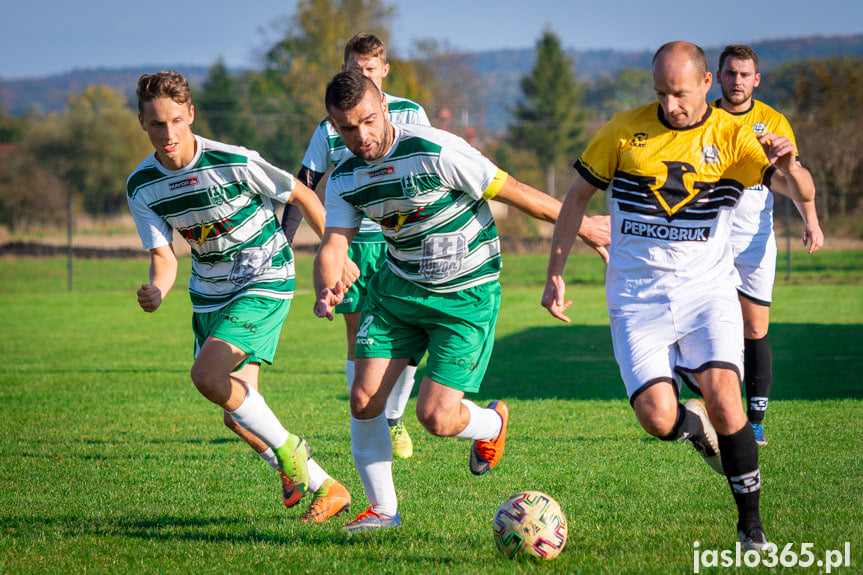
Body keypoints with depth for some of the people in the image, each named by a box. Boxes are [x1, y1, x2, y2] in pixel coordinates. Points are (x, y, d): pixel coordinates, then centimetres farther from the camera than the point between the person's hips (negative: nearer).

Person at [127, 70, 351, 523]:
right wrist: (156, 292, -28)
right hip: (210, 294, 6)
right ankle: (325, 488, 18)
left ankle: (285, 448, -4)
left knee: (207, 374, -26)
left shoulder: (233, 162, -22)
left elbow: (301, 196, -9)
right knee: (236, 415, 3)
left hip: (265, 281, -6)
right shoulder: (141, 187, -7)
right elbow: (163, 257, -5)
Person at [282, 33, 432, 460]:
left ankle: (394, 420, 15)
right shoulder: (330, 127, 4)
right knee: (358, 337, 0)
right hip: (352, 243, 0)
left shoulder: (411, 115, 3)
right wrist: (282, 242, -1)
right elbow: (304, 187, 7)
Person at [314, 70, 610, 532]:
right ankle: (382, 509, 14)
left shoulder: (434, 152, -24)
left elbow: (515, 193, -17)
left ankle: (492, 423, 25)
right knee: (364, 399, -4)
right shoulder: (344, 178, -5)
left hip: (467, 295, -5)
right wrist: (326, 291, -32)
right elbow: (333, 246, -7)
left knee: (435, 417, -11)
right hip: (398, 286, 6)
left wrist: (584, 227, -7)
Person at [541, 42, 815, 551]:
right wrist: (556, 274, 6)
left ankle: (751, 524, -5)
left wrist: (788, 166, -35)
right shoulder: (625, 131, 1)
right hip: (636, 295, 1)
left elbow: (804, 193, -11)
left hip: (707, 287, -1)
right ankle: (696, 426, 23)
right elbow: (579, 196, 11)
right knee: (657, 418, -15)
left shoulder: (732, 137, -1)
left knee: (722, 395, -21)